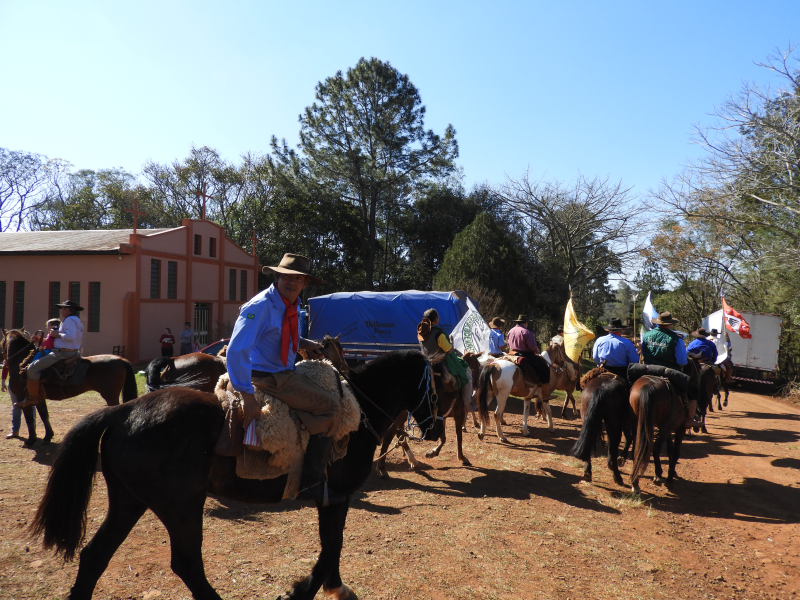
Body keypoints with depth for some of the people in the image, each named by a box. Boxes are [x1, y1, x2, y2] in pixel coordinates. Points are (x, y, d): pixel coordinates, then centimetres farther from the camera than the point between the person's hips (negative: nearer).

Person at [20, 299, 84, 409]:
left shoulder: (69, 320, -13)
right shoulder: (77, 321, 18)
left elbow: (70, 336, -29)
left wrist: (57, 334, -14)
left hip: (63, 353, -11)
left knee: (33, 367, -10)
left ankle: (32, 397, -8)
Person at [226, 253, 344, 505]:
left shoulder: (292, 305, 7)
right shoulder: (260, 306, -18)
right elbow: (236, 350, -26)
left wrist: (305, 343, 9)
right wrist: (247, 396, -30)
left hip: (286, 373, 9)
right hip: (267, 378, -9)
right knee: (330, 405, -18)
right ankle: (310, 483, -11)